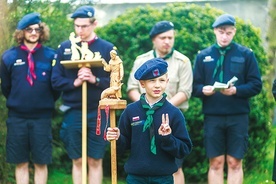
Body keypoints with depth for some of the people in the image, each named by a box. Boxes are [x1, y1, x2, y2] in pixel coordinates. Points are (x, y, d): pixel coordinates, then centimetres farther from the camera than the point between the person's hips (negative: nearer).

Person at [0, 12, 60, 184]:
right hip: (17, 117, 1)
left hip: (42, 117, -1)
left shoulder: (51, 56, -1)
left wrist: (46, 103, 8)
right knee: (21, 163, 6)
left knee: (41, 163, 4)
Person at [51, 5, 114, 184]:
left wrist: (95, 80, -17)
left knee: (95, 161, 5)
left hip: (98, 113, -1)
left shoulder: (107, 48, 0)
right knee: (77, 161, 8)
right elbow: (56, 80, 1)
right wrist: (75, 82, -15)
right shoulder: (65, 47, 3)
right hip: (73, 112, 1)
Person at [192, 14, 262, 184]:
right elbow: (195, 86, 7)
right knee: (216, 163, 3)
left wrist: (236, 90, -18)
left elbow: (256, 85, 0)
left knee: (235, 163, 2)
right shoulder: (203, 56, 7)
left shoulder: (246, 54, 2)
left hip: (238, 116, -1)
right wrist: (203, 90, -16)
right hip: (212, 116, 1)